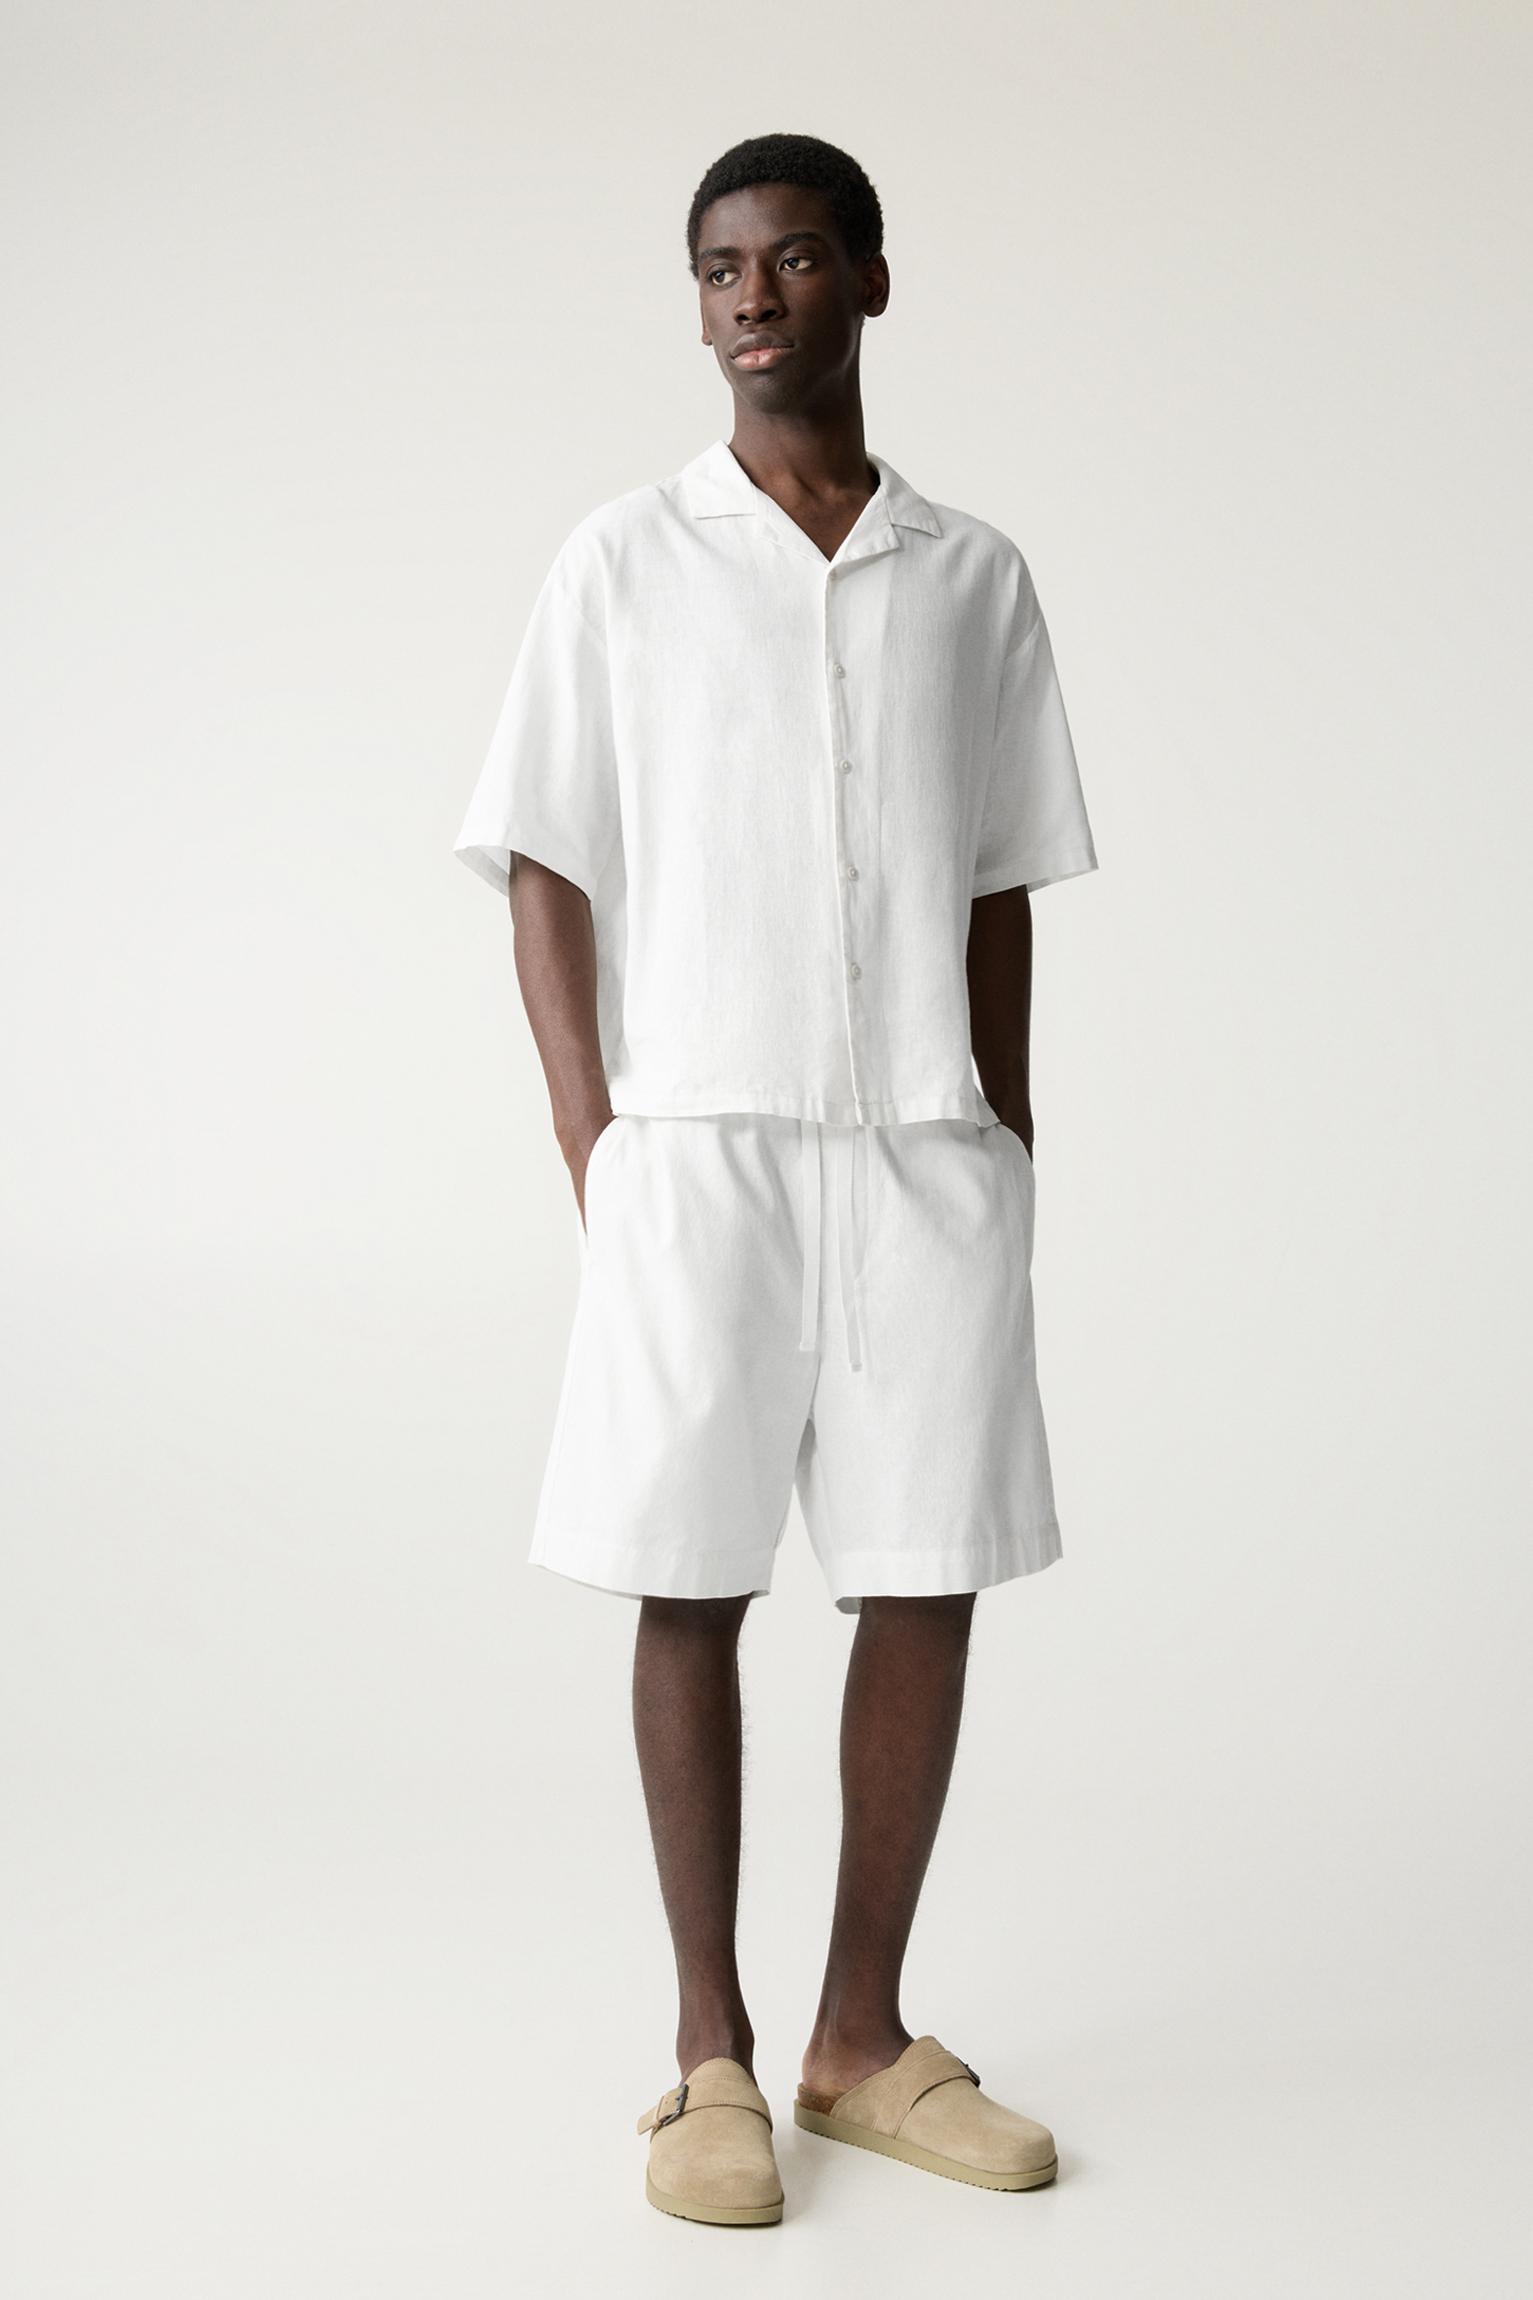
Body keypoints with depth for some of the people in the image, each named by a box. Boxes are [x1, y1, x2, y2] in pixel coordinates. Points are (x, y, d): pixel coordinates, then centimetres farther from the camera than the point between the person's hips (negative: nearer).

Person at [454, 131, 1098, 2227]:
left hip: (930, 1151, 2)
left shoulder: (974, 576, 10)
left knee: (930, 1583, 3)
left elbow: (1001, 891, 13)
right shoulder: (624, 564, 4)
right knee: (691, 1588, 1)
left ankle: (865, 2037, 18)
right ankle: (712, 2052, 15)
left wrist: (1008, 1145, 6)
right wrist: (597, 1158, -7)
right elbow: (547, 874, 2)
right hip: (698, 1148, -2)